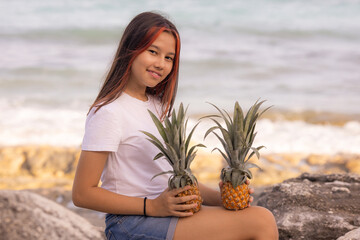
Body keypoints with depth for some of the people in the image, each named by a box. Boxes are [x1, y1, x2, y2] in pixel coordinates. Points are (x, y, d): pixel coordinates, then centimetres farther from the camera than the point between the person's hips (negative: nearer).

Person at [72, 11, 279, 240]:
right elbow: (82, 194, -14)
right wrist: (153, 207, -20)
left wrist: (221, 197, 1)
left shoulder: (157, 105, 16)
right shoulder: (108, 113, -11)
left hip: (169, 212, 8)